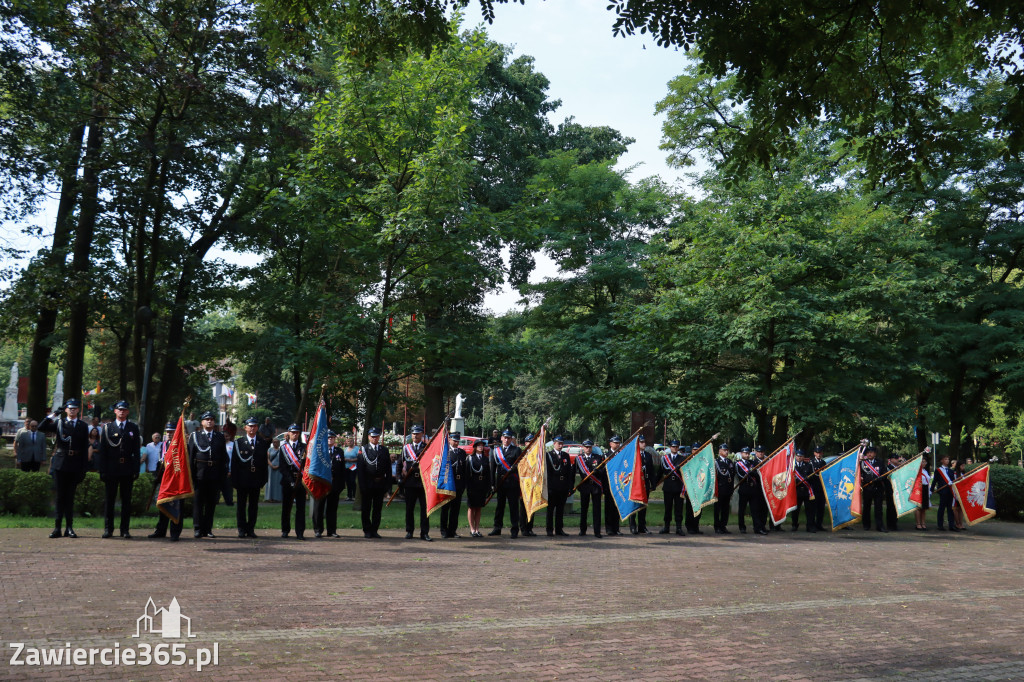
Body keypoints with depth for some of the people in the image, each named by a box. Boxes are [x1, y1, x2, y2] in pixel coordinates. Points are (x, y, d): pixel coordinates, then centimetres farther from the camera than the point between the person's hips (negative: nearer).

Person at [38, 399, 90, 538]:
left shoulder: (83, 426, 8)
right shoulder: (59, 422, 8)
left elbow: (85, 448, 6)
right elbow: (41, 428, -5)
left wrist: (83, 468, 1)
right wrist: (52, 415, -7)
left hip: (74, 465, 0)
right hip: (60, 463, 0)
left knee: (70, 496, 5)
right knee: (60, 495, 2)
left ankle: (69, 527, 9)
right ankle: (57, 527, 5)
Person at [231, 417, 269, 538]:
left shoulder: (263, 443, 7)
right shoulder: (239, 442, 3)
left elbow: (265, 462, 7)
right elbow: (234, 462, 0)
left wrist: (263, 478, 0)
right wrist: (234, 480, -7)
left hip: (256, 479, 1)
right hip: (242, 479, -1)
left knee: (254, 505, 5)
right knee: (241, 505, 5)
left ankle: (251, 529, 12)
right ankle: (241, 529, 12)